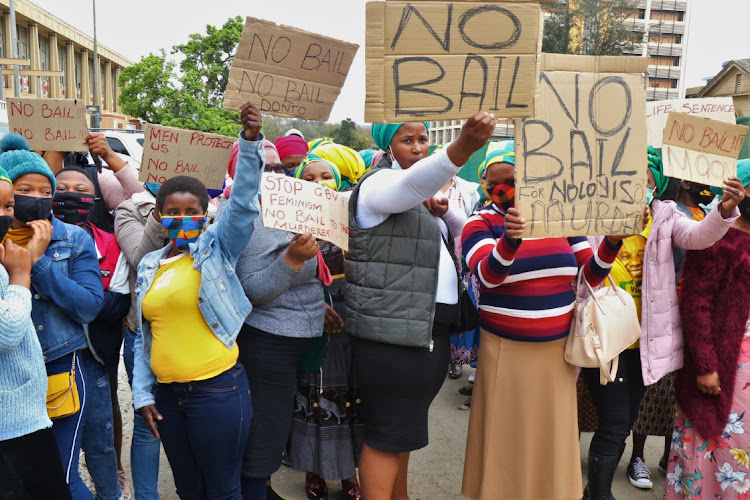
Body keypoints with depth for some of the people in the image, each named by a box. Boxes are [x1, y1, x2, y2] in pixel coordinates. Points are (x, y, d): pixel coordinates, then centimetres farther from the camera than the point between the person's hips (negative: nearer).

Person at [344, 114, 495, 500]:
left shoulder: (424, 192, 20)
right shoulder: (380, 184, -9)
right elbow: (412, 184, -34)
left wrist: (445, 212, 0)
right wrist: (462, 148, -51)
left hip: (431, 325, 9)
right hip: (393, 327, -9)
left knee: (405, 423, 20)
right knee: (388, 432, -3)